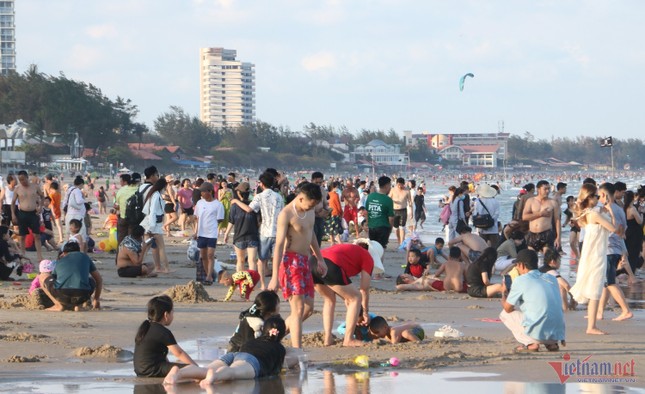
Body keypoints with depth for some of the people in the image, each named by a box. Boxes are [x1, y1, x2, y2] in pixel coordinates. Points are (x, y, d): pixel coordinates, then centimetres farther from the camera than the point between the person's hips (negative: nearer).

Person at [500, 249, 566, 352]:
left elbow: (508, 308, 8)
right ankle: (552, 343, 13)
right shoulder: (551, 279, 15)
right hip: (557, 335, 6)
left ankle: (530, 344, 1)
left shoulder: (520, 280, -1)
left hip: (538, 333, -6)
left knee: (505, 314, 17)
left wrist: (504, 297, 29)